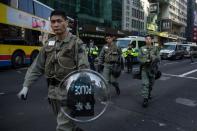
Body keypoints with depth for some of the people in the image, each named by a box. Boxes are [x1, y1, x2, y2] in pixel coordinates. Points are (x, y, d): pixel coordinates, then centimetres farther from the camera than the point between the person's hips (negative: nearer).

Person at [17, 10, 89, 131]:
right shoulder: (49, 44, 8)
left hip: (69, 91, -6)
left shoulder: (76, 43, -9)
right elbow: (37, 67, 9)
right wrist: (26, 86, 4)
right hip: (53, 91, 6)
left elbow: (84, 68, -17)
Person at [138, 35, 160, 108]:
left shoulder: (155, 48, 5)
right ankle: (145, 99, -9)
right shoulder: (142, 49, 4)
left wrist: (153, 58, -22)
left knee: (151, 83, 16)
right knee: (145, 84, -10)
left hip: (152, 69, 2)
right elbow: (139, 58, -3)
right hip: (144, 69, -2)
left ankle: (149, 94, 42)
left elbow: (158, 58, -1)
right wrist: (145, 61, -21)